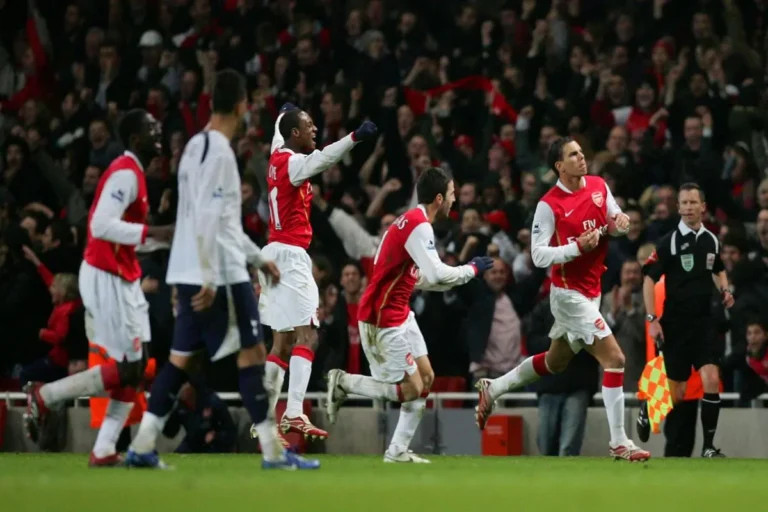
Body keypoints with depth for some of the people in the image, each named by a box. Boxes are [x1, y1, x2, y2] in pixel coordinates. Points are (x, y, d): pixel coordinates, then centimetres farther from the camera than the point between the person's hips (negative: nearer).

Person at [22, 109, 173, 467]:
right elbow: (101, 225, -27)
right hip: (106, 279, -10)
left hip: (121, 279, 10)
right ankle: (44, 396, 3)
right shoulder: (125, 174, -17)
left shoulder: (131, 173, 15)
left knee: (136, 366, 5)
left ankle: (105, 451, 4)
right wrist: (150, 232, -29)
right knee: (128, 367, -8)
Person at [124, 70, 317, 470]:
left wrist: (258, 257, 28)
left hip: (190, 272, 9)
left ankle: (142, 446, 6)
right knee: (252, 352, -4)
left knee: (181, 358, 10)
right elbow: (207, 220, -21)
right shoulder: (219, 152, -14)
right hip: (218, 273, -9)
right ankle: (273, 451, -3)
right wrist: (209, 280, -23)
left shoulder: (197, 146, 15)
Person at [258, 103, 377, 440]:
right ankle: (294, 412, -28)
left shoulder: (278, 156, 13)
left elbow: (278, 133, 39)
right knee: (306, 335, -16)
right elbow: (320, 159, -37)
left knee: (283, 340, 12)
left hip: (275, 253, 10)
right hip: (291, 254, -10)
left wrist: (285, 113, 60)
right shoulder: (293, 162, -13)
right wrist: (354, 137, -51)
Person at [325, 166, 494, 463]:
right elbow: (437, 274, -27)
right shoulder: (419, 225, -19)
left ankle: (398, 450, 11)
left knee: (426, 378, 9)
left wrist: (465, 274, 12)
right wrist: (472, 269, -12)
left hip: (399, 315, 10)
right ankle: (342, 382, 5)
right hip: (382, 319, -10)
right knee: (411, 389, -6)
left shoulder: (414, 222, 12)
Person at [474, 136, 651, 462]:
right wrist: (578, 246, -27)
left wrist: (620, 223, -7)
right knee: (614, 358, -15)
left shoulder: (599, 186, 3)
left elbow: (616, 220, 17)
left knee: (555, 362, 23)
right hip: (569, 293, -8)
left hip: (590, 293, 8)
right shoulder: (549, 205, -16)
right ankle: (619, 444, -10)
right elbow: (538, 255, -17)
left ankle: (492, 389, 41)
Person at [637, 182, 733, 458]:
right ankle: (647, 407, 37)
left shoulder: (712, 240, 5)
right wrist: (652, 319, -13)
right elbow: (649, 279, -7)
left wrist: (725, 290, 4)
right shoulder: (669, 242, -9)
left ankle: (708, 446, -9)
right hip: (675, 324, -3)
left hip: (703, 322, 3)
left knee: (711, 380, -15)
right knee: (677, 393, 3)